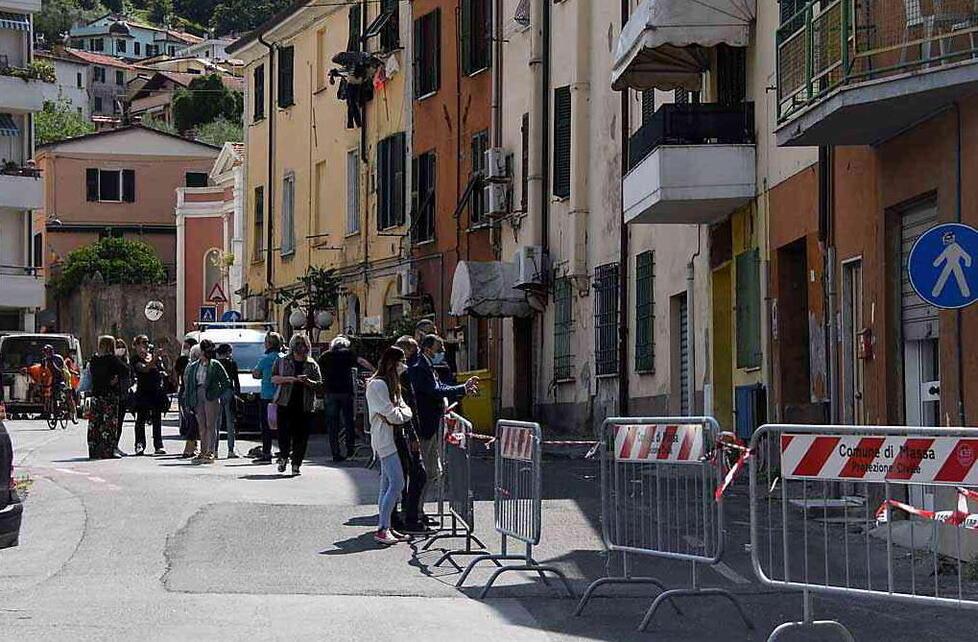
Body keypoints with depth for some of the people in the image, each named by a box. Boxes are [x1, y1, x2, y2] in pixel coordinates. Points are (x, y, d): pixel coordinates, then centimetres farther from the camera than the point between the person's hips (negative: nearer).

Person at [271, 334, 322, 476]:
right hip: (285, 404, 0)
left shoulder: (312, 364, 10)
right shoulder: (282, 362, 10)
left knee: (301, 437, -2)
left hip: (305, 406, 0)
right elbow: (274, 378, 1)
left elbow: (319, 384, 5)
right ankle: (283, 457, 19)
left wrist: (308, 382, -15)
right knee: (284, 433, -6)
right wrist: (288, 379, -13)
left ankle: (296, 465, 6)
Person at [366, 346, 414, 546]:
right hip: (384, 438, -10)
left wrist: (398, 414, -7)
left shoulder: (391, 384, 19)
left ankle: (384, 528, 12)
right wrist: (402, 414, 1)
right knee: (397, 483, -15)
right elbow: (392, 415, -18)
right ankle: (382, 529, -17)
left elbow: (405, 412, 12)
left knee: (387, 485, 9)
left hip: (391, 438, 10)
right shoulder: (378, 385, -12)